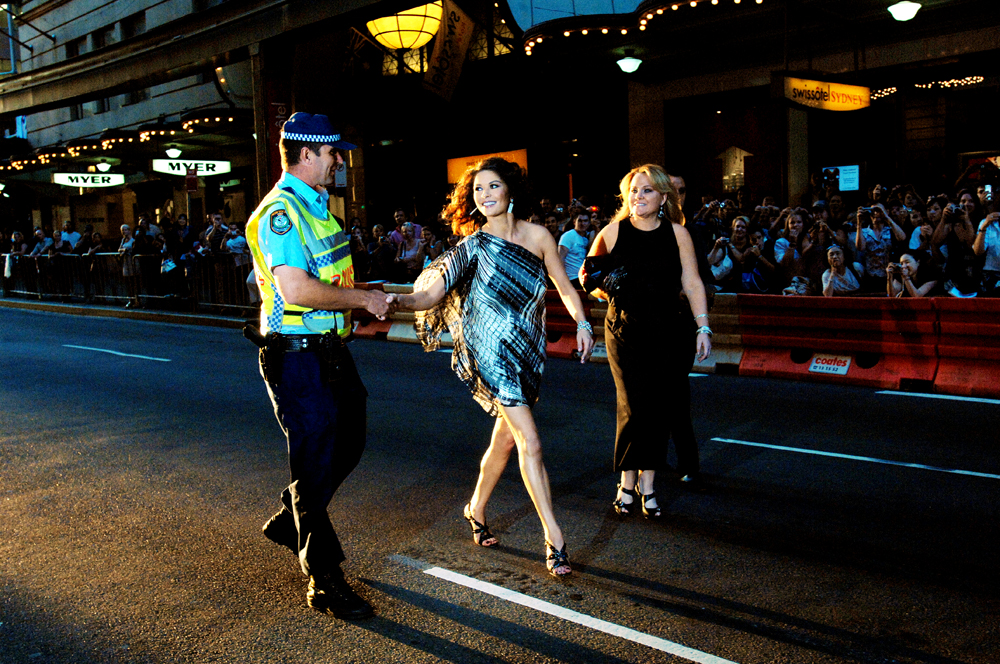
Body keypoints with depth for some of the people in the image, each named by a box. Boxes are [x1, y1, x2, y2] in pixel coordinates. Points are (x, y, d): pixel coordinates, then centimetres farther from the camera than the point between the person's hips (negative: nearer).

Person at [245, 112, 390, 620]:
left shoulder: (316, 206, 15)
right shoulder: (280, 211, -18)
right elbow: (296, 289, -30)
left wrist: (362, 298, 12)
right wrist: (362, 298, -20)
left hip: (328, 349, 10)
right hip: (297, 356, -10)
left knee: (348, 443, 20)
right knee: (315, 463, -1)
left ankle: (288, 522, 39)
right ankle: (323, 579, 13)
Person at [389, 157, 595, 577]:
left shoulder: (537, 236, 3)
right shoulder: (473, 246, -4)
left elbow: (565, 288, 10)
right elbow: (431, 293, -10)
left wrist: (582, 323, -4)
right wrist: (397, 301, -27)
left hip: (528, 353, 4)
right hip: (493, 353, -4)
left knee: (505, 439, 14)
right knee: (530, 442, -10)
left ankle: (477, 509, 38)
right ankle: (554, 539, -2)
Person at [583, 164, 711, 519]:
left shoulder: (677, 234, 5)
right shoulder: (612, 232, 3)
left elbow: (693, 284, 4)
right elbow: (590, 279, 12)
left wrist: (703, 328, -2)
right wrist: (603, 288, -10)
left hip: (670, 333, 1)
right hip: (625, 332, -1)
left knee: (659, 407, 3)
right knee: (634, 406, -5)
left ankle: (647, 485, 16)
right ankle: (627, 483, 11)